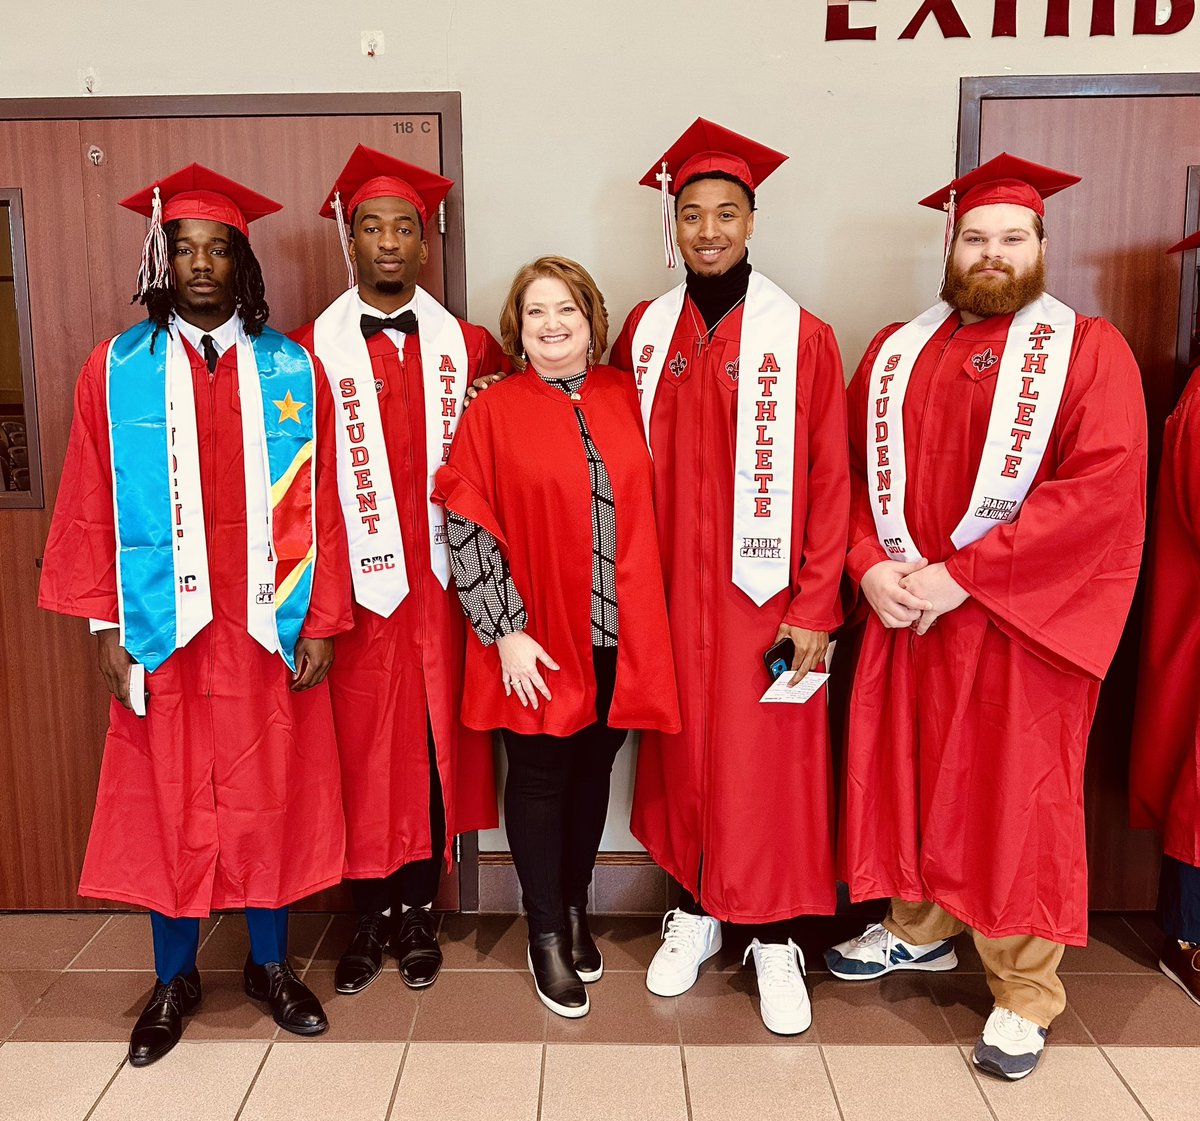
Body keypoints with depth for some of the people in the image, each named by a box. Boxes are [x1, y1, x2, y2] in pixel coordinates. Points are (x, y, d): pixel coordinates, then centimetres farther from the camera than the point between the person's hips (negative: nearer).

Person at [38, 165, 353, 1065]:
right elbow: (91, 508, 1)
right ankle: (175, 977, 30)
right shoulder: (117, 370, 2)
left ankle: (270, 962, 30)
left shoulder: (293, 370, 1)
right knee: (168, 802, 10)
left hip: (268, 628, 0)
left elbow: (321, 506, 0)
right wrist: (107, 626, -3)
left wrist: (320, 622, -4)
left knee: (273, 796, 10)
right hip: (162, 628, 0)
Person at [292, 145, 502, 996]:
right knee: (362, 747, 6)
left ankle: (420, 913, 25)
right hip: (355, 583, -1)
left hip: (441, 582, 2)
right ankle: (372, 917, 24)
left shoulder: (467, 346, 7)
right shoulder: (314, 348, 1)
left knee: (435, 742, 8)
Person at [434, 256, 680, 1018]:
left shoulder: (625, 399, 4)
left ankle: (576, 908, 37)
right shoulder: (494, 412, -6)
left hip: (618, 635, 3)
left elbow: (647, 507, 9)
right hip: (539, 641, -3)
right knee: (541, 777, 10)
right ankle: (546, 933, 27)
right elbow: (467, 527, -8)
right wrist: (504, 628, -13)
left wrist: (646, 620, 5)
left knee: (593, 772, 16)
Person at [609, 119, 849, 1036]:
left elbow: (829, 481, -6)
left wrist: (816, 608, -9)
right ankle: (694, 910, 32)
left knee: (767, 762, 5)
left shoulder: (802, 337, -5)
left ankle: (772, 937, 23)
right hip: (669, 592, 3)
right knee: (681, 750, 13)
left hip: (763, 594, -3)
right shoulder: (644, 332, 5)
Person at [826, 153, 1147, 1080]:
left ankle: (1025, 996, 22)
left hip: (1019, 621, -4)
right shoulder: (896, 352, 11)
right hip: (902, 613, 4)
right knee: (904, 774, 13)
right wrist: (870, 567, -9)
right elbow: (847, 469, 9)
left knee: (1014, 798, 4)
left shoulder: (1088, 351, -2)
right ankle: (919, 929, 37)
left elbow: (1104, 486, -14)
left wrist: (962, 574, -19)